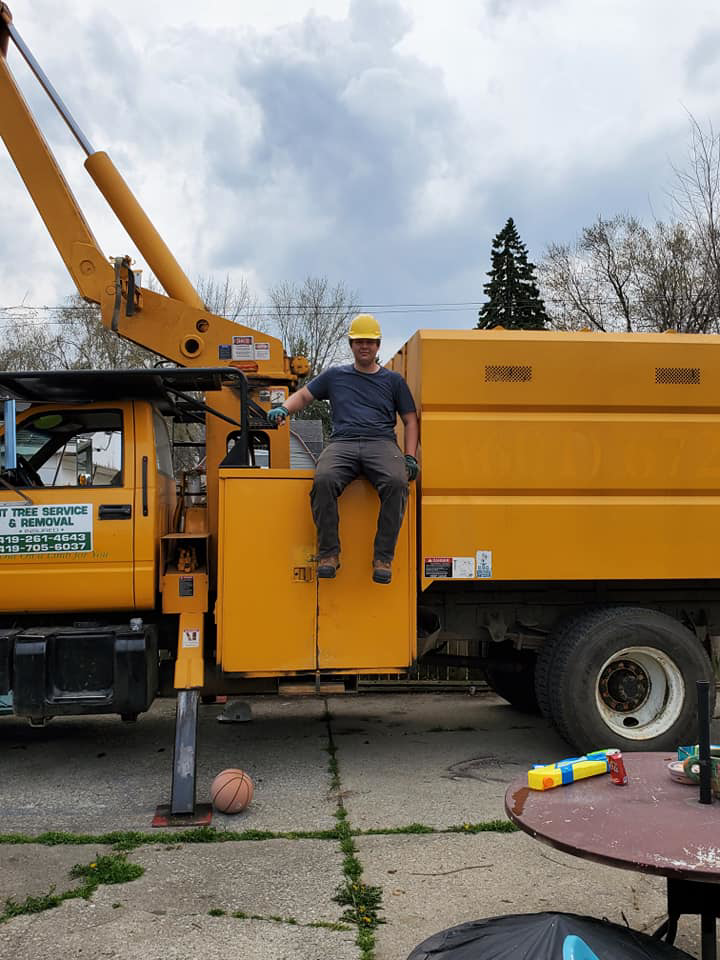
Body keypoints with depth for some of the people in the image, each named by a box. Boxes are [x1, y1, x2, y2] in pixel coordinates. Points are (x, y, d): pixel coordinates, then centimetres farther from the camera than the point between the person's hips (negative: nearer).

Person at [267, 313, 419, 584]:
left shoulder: (393, 380, 23)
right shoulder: (335, 376, 26)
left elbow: (410, 420, 21)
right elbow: (304, 395, 28)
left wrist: (410, 458, 7)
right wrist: (284, 409, 4)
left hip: (381, 443, 0)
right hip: (342, 442, 1)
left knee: (396, 482, -35)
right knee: (324, 480, -35)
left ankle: (383, 557, -28)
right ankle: (329, 553, -25)